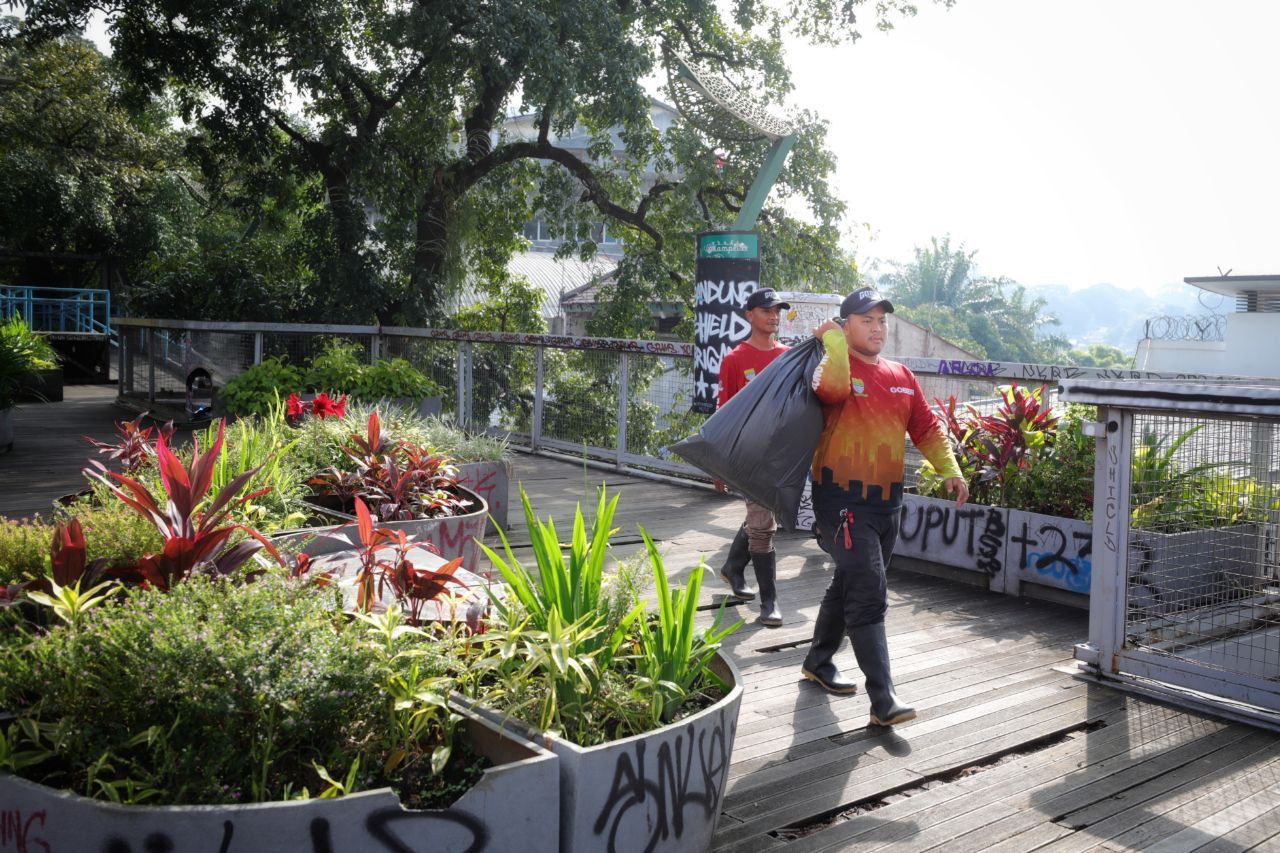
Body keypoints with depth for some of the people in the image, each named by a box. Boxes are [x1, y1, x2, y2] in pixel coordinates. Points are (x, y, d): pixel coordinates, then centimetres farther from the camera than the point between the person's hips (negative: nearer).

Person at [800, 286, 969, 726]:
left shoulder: (902, 376, 13)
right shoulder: (833, 365, -6)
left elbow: (927, 427, 13)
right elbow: (834, 389, -30)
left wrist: (949, 469, 1)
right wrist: (834, 340, -18)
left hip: (887, 500, 7)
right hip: (843, 499, -7)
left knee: (850, 585, 19)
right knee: (869, 594, -13)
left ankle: (818, 661, 38)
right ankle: (882, 699, -11)